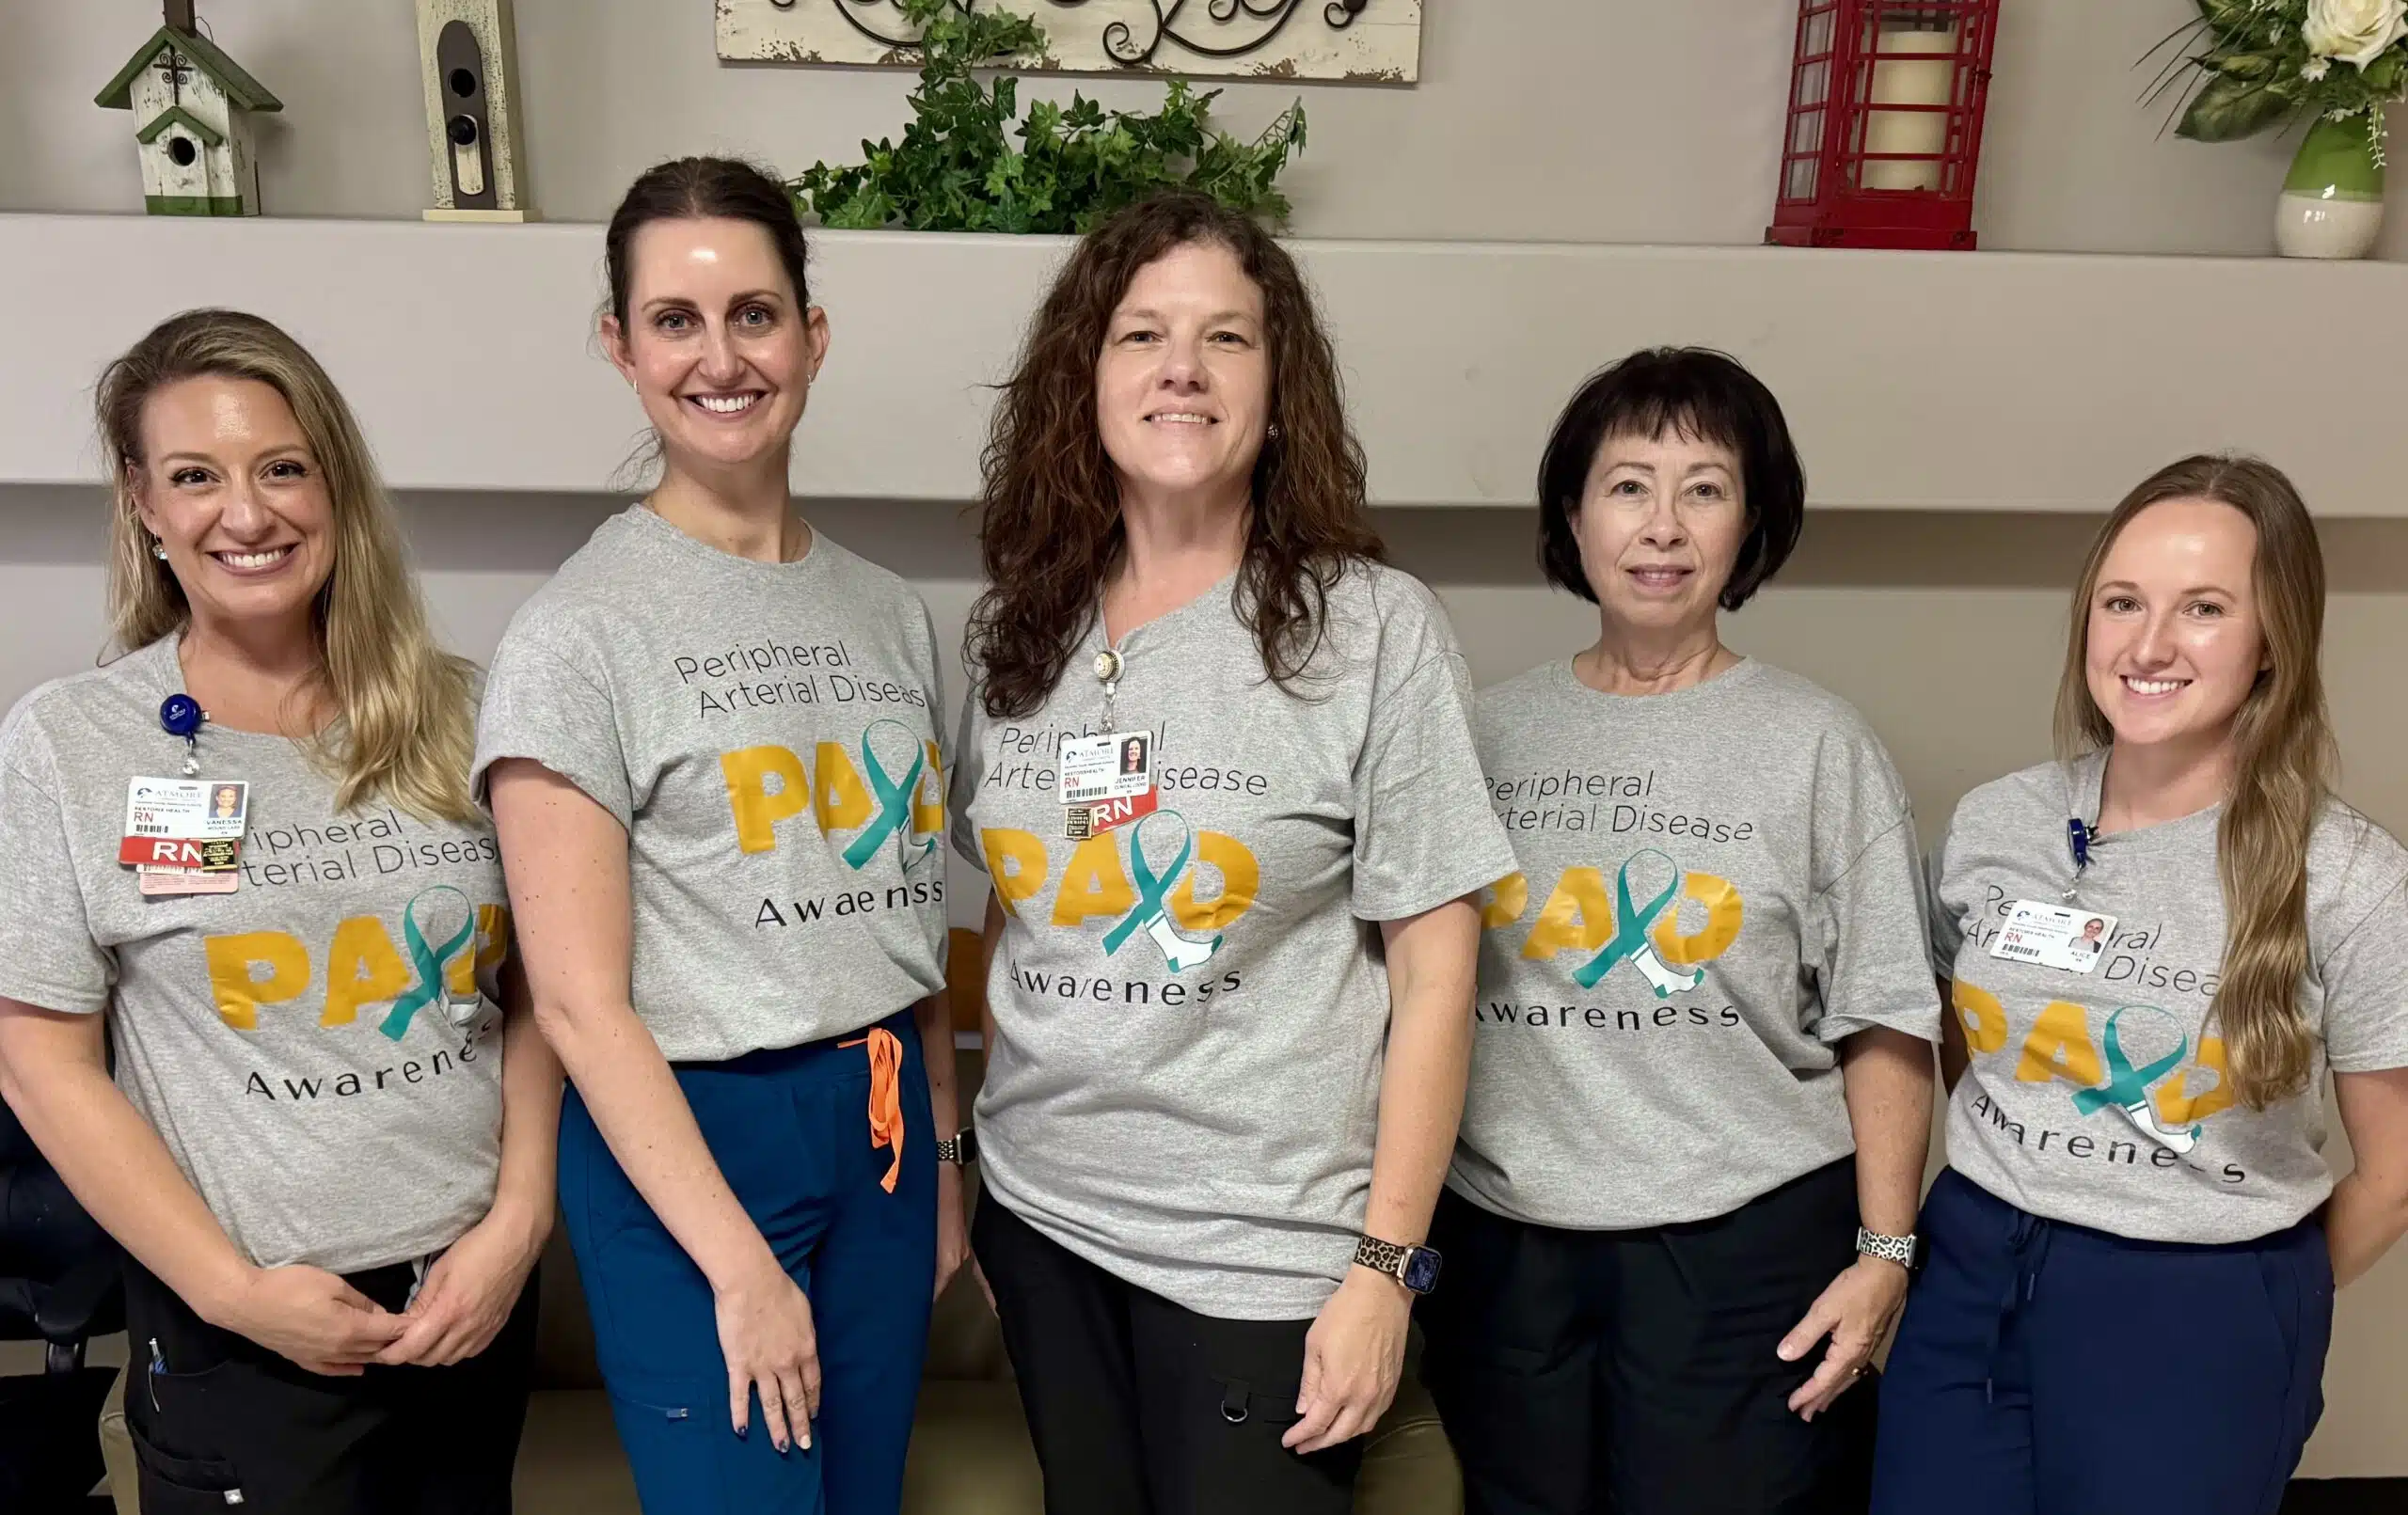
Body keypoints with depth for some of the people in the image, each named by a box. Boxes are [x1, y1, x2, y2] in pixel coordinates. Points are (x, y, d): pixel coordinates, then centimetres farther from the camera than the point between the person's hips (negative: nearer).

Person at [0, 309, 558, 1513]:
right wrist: (235, 1288, -10)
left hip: (478, 1289, 3)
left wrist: (517, 1221, -8)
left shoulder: (446, 716, -1)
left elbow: (526, 989, 2)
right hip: (242, 1333, -2)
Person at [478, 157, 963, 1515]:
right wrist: (740, 1263, -15)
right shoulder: (578, 634, -10)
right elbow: (580, 999, -13)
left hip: (884, 1117, 5)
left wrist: (946, 1167, 12)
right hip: (682, 1142, -5)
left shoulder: (890, 611, 6)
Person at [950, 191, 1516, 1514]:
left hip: (1264, 1249, -4)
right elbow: (1007, 923, 11)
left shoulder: (1374, 628, -9)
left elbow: (1433, 974, -9)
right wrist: (964, 1156, 10)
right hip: (1038, 1217, 4)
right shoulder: (1025, 629, 3)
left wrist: (1384, 1264, -11)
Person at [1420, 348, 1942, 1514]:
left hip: (1749, 1244, -2)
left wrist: (1883, 1250, -6)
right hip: (1504, 1241, 3)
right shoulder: (1490, 730, 3)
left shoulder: (1819, 746, -2)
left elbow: (1884, 1027, -1)